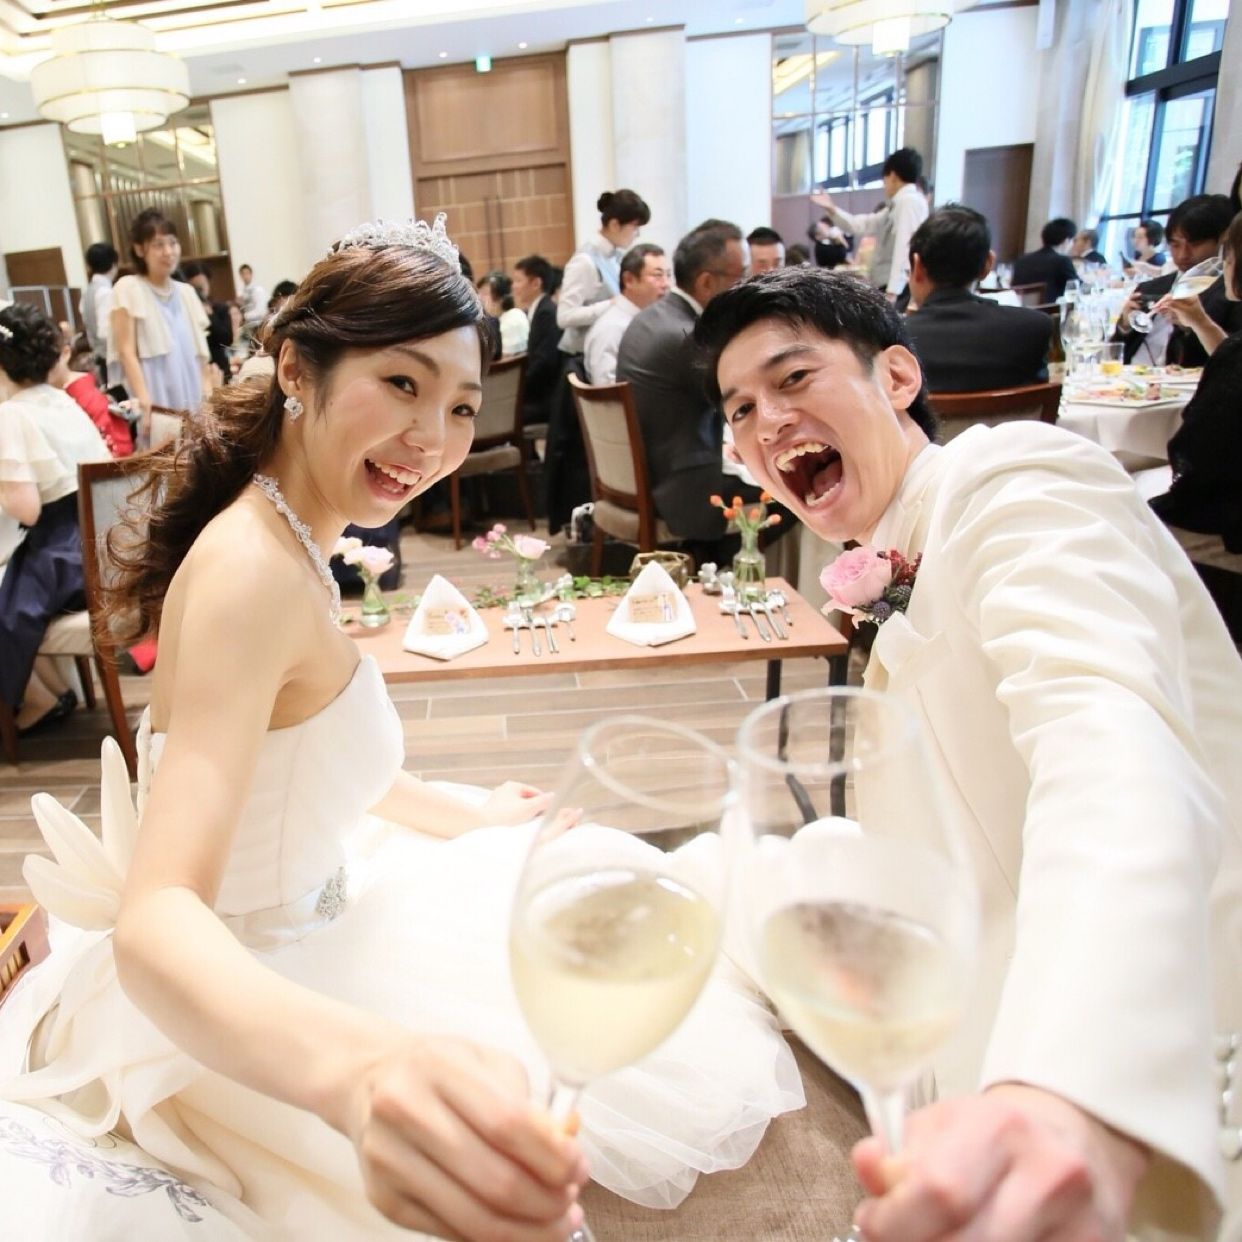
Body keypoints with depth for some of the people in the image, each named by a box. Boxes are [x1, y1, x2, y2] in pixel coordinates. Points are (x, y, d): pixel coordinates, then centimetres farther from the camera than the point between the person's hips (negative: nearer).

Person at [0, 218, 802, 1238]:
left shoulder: (285, 533, -1)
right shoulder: (254, 570, -31)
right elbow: (154, 919, -41)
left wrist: (468, 816, 17)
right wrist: (356, 1067, -60)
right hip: (228, 1019, -9)